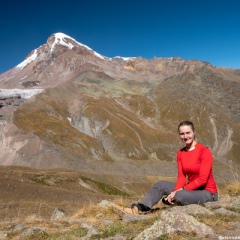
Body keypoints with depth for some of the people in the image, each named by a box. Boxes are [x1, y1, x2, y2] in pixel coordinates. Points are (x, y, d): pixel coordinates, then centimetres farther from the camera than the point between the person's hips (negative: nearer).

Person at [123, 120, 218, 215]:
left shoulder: (204, 151, -16)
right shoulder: (180, 153, 4)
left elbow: (203, 179, -20)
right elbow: (181, 177, -1)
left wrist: (182, 190, -22)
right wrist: (175, 191, -20)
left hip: (207, 192, -7)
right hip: (191, 188, 7)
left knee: (179, 196, -33)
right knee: (161, 184, -8)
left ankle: (170, 199, 1)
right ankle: (141, 207, -21)